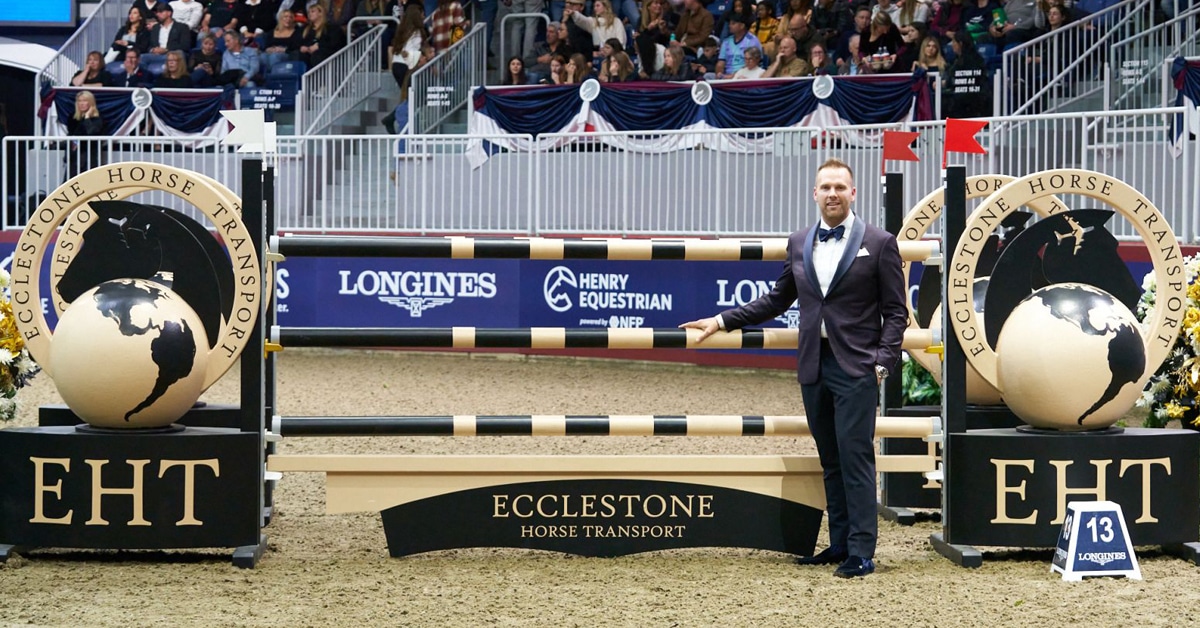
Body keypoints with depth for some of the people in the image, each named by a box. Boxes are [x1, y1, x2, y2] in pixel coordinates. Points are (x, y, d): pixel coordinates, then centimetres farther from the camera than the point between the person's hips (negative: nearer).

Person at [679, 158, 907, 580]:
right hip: (814, 366, 5)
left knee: (856, 457, -8)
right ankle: (839, 544, 18)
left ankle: (861, 553, -6)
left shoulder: (879, 243, -1)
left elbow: (895, 311, -1)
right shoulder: (799, 243, 12)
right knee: (831, 461, 11)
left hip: (856, 367, -5)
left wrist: (883, 362, -12)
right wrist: (723, 321, 13)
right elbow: (776, 301, 19)